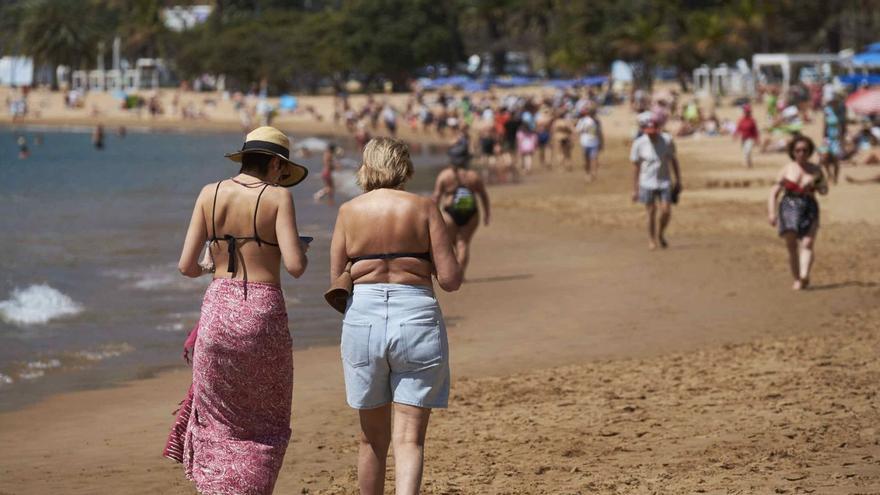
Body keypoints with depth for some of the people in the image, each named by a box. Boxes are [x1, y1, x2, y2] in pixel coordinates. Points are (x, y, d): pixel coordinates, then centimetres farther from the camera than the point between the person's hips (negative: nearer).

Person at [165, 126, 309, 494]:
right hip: (263, 312, -3)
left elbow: (186, 266, 2)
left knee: (218, 418, 15)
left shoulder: (210, 194, 4)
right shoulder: (277, 197, -5)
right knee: (265, 421, 14)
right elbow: (295, 266, -13)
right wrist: (300, 249, 9)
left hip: (218, 308, 3)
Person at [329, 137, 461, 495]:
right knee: (409, 438, -2)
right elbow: (450, 280, -4)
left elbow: (337, 280, 5)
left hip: (363, 317, 2)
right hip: (416, 317, -2)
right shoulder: (423, 208, -1)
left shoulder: (349, 211, 3)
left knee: (373, 438, 17)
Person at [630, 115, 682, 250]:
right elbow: (636, 168, -3)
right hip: (647, 183, -1)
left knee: (666, 212, -6)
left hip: (664, 182, 1)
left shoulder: (667, 140, -6)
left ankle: (661, 234, 21)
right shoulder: (639, 144, -10)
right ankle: (651, 240, 18)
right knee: (651, 213, 0)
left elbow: (673, 160, 7)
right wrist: (635, 189, -2)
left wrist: (678, 180, 7)